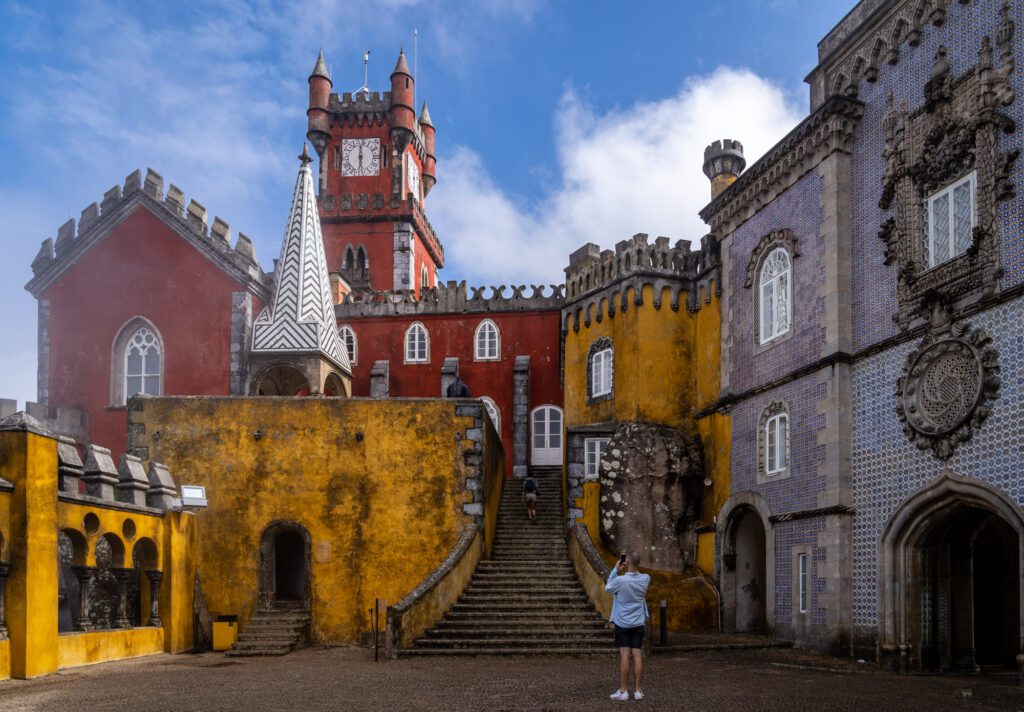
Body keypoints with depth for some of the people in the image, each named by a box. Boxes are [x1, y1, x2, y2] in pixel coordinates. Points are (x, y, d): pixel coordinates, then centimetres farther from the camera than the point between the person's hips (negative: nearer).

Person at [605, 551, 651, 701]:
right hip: (638, 624, 3)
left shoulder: (620, 580, -19)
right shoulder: (645, 579, -6)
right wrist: (628, 569, 3)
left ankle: (623, 691, 2)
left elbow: (608, 588, 1)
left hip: (622, 623, -3)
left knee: (624, 655, -1)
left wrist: (616, 569, -1)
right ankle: (637, 690, 7)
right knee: (637, 655, 4)